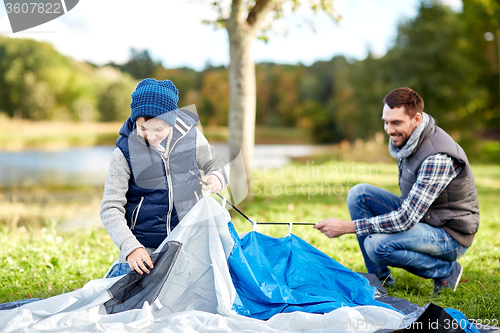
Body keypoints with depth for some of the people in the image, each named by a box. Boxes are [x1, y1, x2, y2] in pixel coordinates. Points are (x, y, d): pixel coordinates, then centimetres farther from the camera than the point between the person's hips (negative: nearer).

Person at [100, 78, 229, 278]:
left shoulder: (190, 136, -7)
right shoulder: (125, 152, -13)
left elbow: (215, 163, 12)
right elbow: (110, 208, -12)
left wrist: (217, 177, -13)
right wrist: (130, 247, -25)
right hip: (144, 246, -2)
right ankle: (118, 270, 27)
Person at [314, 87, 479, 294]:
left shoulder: (438, 158, -30)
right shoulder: (403, 137, -3)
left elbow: (406, 219, -31)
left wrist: (346, 227, -29)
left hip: (450, 235, -8)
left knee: (378, 245, -29)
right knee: (359, 193, -5)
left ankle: (446, 271, -4)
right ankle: (378, 277, 5)